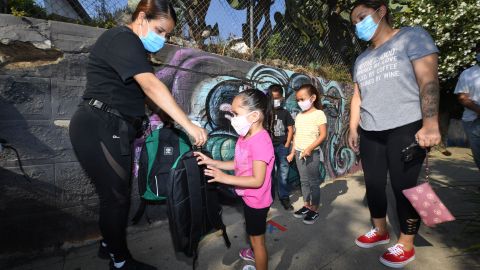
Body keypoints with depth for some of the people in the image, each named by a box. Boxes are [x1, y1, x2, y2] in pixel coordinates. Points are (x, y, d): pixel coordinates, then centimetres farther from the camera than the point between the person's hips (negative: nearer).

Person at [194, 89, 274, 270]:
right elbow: (239, 164, 4)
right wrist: (212, 162, -3)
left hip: (256, 201, -9)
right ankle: (255, 253, 59)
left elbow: (257, 180, -31)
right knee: (253, 233, 33)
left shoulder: (260, 142, -32)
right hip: (249, 197, 9)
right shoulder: (245, 136, -3)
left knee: (257, 238, 13)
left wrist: (225, 178, -29)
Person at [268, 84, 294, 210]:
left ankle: (284, 197, 16)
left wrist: (287, 145, -2)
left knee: (283, 173, 4)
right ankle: (269, 196, 24)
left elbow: (290, 130, 5)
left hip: (282, 146, 0)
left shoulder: (285, 113, 4)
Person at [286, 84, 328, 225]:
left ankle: (314, 209, 15)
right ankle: (306, 205, 25)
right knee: (304, 181, 13)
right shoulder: (299, 116, 11)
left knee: (313, 182, 3)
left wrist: (309, 148, -23)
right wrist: (292, 152, 11)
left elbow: (323, 135, -14)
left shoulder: (318, 114, -9)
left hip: (312, 153, -6)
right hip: (299, 153, 6)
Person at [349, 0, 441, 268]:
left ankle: (406, 245, 18)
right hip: (371, 133, 6)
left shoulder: (412, 36, 0)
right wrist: (353, 129, 11)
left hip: (406, 128, -6)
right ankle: (380, 231, 30)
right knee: (373, 184, 11)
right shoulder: (362, 59, 18)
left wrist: (430, 124, -20)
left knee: (404, 187, 0)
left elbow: (429, 80, -10)